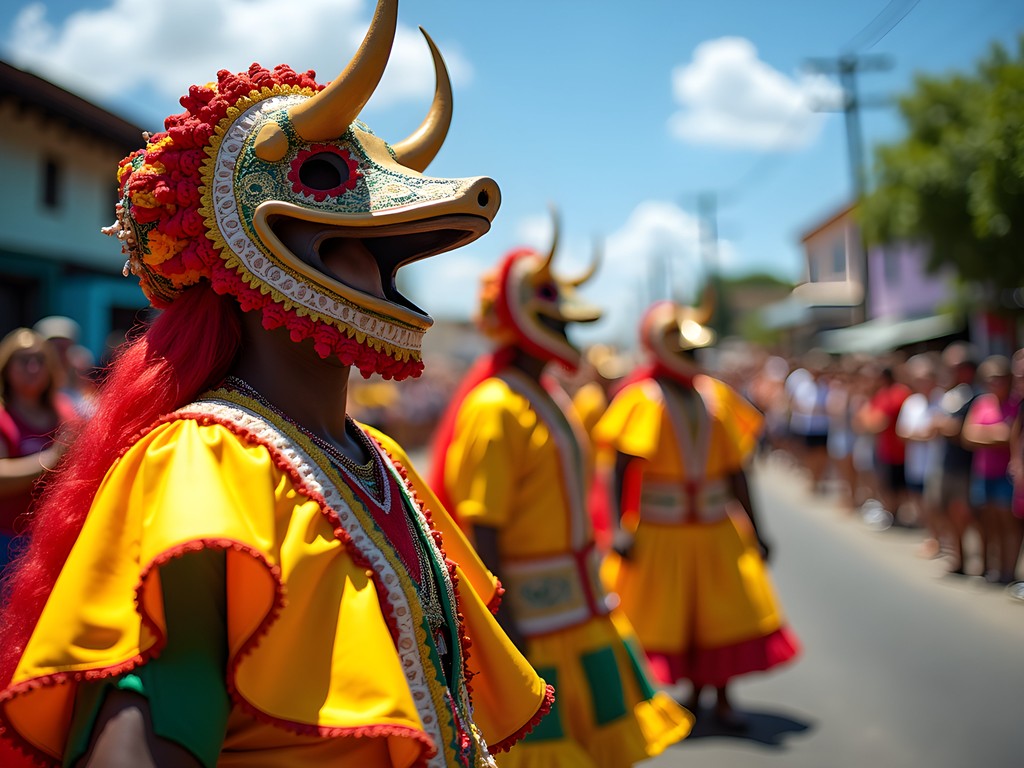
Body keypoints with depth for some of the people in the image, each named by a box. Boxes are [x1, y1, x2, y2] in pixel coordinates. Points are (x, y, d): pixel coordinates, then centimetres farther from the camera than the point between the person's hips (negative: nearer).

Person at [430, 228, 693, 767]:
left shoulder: (547, 396, 12)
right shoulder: (493, 408, -17)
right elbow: (481, 535, -21)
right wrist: (509, 638, -23)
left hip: (577, 615, 9)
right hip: (529, 617, -9)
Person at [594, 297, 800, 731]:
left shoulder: (715, 396, 6)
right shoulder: (643, 399, -9)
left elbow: (735, 468, 8)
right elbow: (621, 470, -13)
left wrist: (754, 528, 8)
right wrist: (621, 528, -20)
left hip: (716, 529, 4)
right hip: (659, 532, -4)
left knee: (725, 610, 6)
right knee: (665, 612, 6)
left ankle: (722, 697, 20)